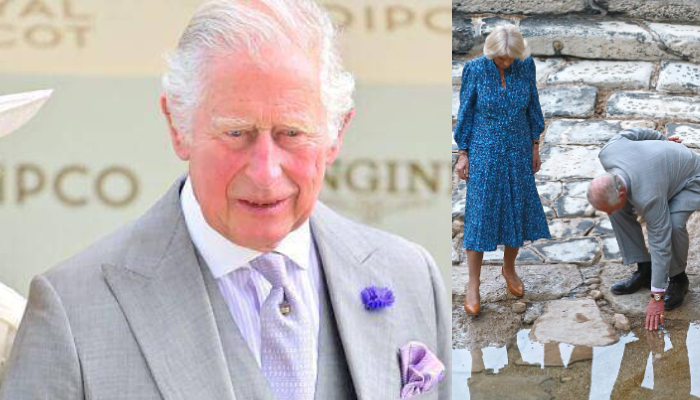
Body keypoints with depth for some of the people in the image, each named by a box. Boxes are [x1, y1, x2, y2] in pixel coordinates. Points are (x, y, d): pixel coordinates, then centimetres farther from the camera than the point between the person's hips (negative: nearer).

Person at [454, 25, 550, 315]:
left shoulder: (525, 66, -7)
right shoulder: (475, 70, -14)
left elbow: (533, 107, 4)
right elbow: (465, 113, -6)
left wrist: (535, 147, 7)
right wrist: (463, 155, -4)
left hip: (517, 150, 3)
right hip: (484, 152, -3)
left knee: (518, 211, 13)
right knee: (480, 214, 0)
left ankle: (509, 267, 37)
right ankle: (473, 285, 9)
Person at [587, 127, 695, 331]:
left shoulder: (648, 197, -43)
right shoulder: (608, 153, -28)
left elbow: (660, 243, -37)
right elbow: (632, 133, -7)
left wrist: (657, 297, -33)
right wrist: (662, 139, 12)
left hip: (691, 180, -8)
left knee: (673, 223, -33)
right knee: (620, 211, -8)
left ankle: (678, 278, -7)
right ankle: (644, 271, 4)